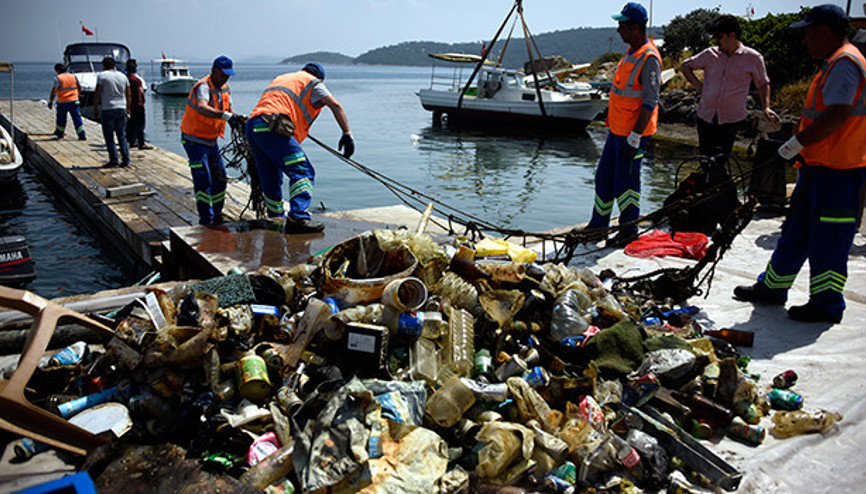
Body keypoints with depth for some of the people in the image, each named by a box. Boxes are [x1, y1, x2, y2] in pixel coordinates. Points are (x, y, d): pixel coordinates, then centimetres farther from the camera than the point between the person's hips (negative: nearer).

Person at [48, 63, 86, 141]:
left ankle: (59, 133, 30)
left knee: (61, 118, 15)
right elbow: (79, 88, 18)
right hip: (74, 101, 3)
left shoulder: (58, 78, -7)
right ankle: (82, 135, -7)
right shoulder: (73, 77, 6)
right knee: (77, 118, 0)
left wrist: (50, 101, -10)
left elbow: (54, 90, -14)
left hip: (62, 102, -3)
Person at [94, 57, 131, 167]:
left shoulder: (102, 75, -4)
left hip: (108, 109, -5)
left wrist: (95, 108, 0)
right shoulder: (123, 76, 10)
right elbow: (128, 95, 13)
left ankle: (113, 160, -1)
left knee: (109, 136, 2)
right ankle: (125, 160, 5)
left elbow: (97, 94, -7)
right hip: (122, 109, 5)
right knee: (122, 136, 9)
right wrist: (127, 108, 20)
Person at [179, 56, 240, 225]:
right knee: (203, 179, -11)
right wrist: (225, 115, -57)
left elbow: (228, 110, 5)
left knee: (220, 177, 10)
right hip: (194, 140, -8)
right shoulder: (203, 86, -22)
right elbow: (202, 108, -43)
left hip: (211, 140, 8)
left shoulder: (226, 88, 5)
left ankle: (216, 215, 23)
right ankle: (206, 220, -6)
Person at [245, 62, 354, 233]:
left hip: (252, 127, 8)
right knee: (303, 172, -11)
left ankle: (277, 218, 29)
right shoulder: (313, 82, 14)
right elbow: (335, 105, 2)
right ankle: (297, 217, -26)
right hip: (271, 128, -8)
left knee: (270, 180, 18)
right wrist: (347, 134, -2)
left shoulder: (280, 78, 36)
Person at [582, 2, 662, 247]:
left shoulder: (649, 58, -19)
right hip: (617, 128, 10)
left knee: (625, 181, 0)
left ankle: (629, 230, 16)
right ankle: (598, 226, 25)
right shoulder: (632, 51, 11)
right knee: (604, 176, 14)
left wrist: (634, 138, -23)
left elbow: (650, 103, -22)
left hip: (633, 133, -9)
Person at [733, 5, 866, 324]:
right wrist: (801, 145, 17)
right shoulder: (835, 62, 18)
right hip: (819, 165, 11)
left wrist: (797, 142, -19)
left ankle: (826, 305, 10)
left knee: (828, 238, -2)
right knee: (797, 229, 16)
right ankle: (772, 288, 26)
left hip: (837, 169, -11)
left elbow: (837, 116, -25)